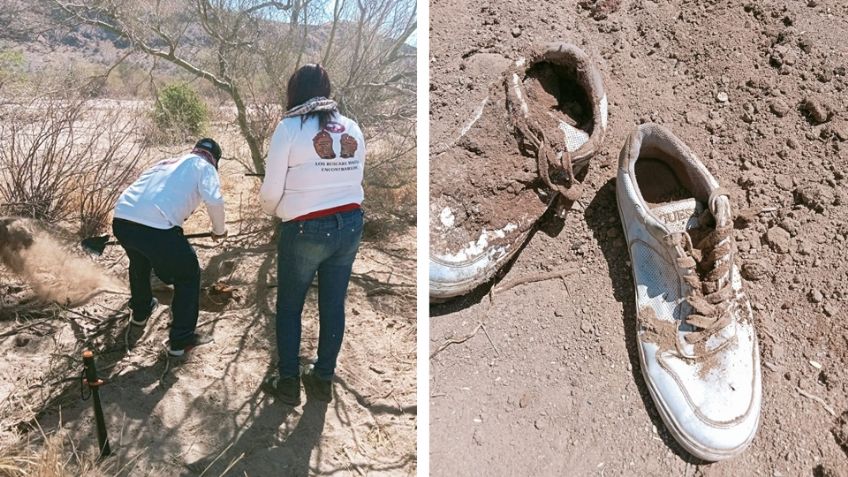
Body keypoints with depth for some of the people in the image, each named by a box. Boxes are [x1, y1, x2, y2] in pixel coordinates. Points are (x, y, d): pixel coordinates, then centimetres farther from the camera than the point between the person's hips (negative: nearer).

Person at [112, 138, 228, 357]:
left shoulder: (166, 162, 30)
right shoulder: (204, 167, 12)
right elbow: (214, 201, -7)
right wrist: (219, 230, 10)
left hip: (122, 219, 7)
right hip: (155, 227, -7)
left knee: (139, 261, 37)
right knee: (188, 275, 14)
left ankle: (140, 311, 58)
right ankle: (181, 339, 17)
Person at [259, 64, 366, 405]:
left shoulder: (289, 127, -8)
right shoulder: (352, 127, 5)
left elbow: (271, 190, -7)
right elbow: (355, 178, 5)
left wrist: (270, 210, 14)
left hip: (307, 230, -4)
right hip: (350, 225, 5)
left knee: (289, 307, 14)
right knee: (333, 305, 15)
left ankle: (288, 384, 25)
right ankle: (323, 379, 29)